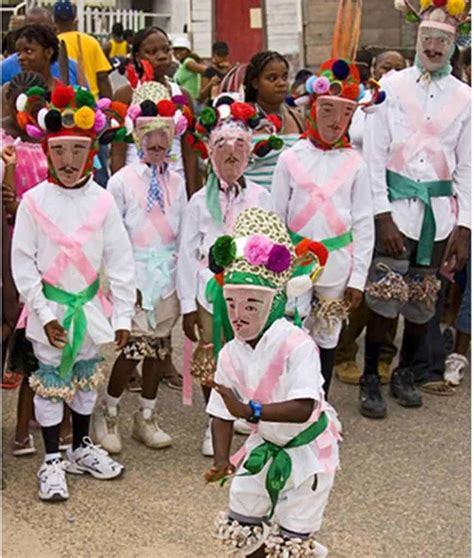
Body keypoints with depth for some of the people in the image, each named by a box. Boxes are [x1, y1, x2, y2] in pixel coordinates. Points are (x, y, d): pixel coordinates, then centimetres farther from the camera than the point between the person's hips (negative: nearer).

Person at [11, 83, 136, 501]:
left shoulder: (102, 201, -6)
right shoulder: (34, 201, -10)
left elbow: (120, 260, -3)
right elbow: (22, 262, -8)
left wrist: (122, 316, -4)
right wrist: (44, 314, -12)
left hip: (90, 306, 2)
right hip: (51, 307, -2)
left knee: (85, 379, 16)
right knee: (50, 382, 6)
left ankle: (81, 448, 33)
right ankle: (52, 461, 17)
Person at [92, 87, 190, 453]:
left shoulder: (176, 182, 7)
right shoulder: (122, 180, -5)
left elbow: (183, 231, 10)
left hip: (168, 274, 4)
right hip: (135, 274, -4)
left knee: (159, 346, 10)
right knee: (135, 347, -8)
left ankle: (146, 417, 25)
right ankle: (109, 413, 13)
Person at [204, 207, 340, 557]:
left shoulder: (297, 345, -29)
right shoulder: (231, 355, -10)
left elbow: (303, 409, -38)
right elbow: (222, 413, -4)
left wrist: (250, 410, -48)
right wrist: (221, 458, -19)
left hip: (308, 448, -5)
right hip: (266, 447, 6)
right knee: (240, 527, 14)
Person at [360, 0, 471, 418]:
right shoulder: (392, 87, 0)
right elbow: (375, 155, -3)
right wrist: (382, 215, -10)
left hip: (439, 211, 3)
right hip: (396, 206, -2)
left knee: (423, 300, 9)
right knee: (385, 298, -8)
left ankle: (405, 373, 29)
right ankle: (370, 379, 8)